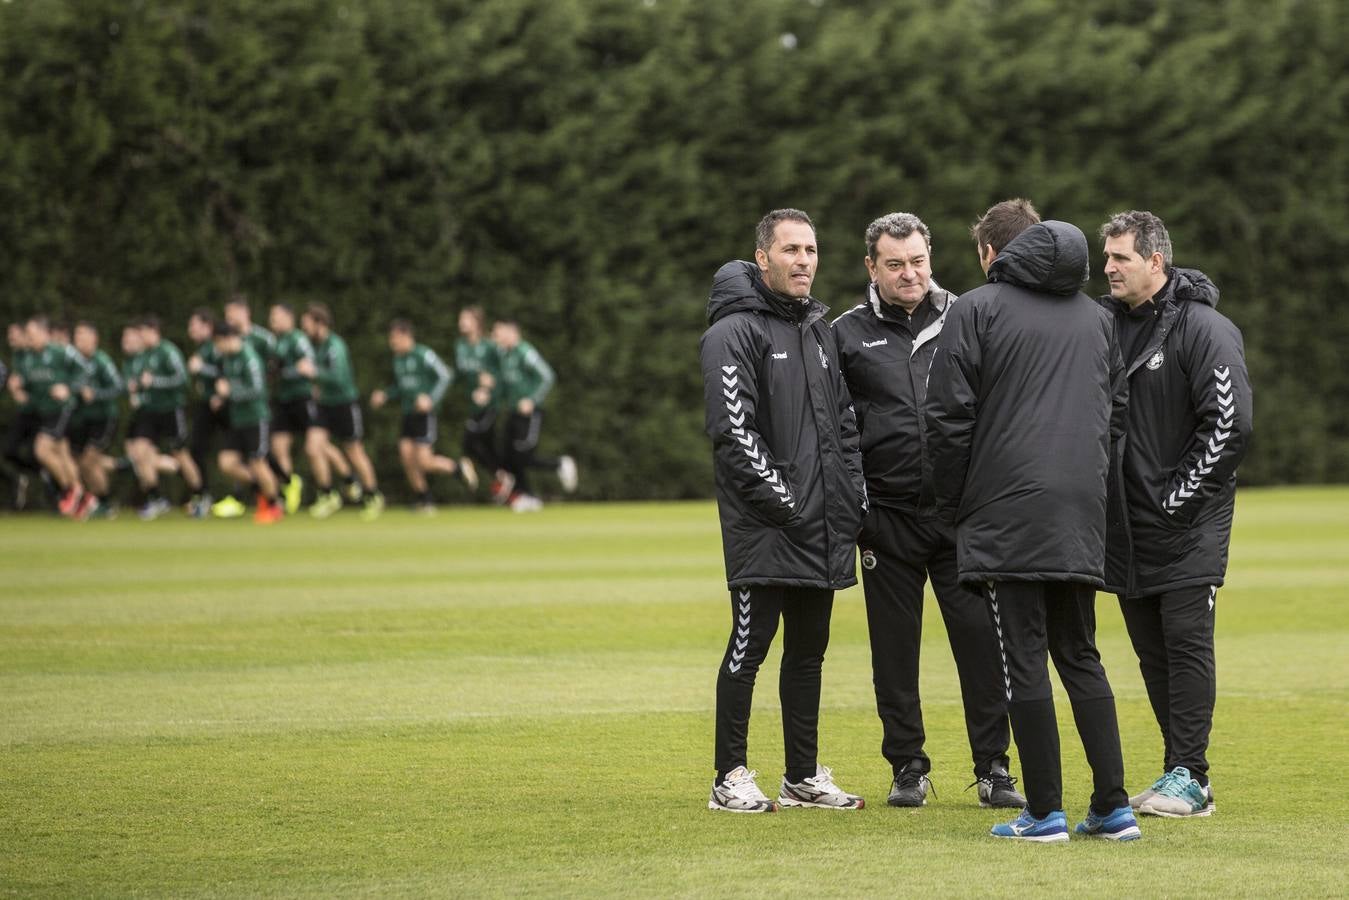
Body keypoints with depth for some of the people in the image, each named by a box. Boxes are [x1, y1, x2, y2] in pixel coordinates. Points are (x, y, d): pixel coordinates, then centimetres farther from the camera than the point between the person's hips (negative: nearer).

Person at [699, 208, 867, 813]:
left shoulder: (820, 331, 17)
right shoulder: (735, 332, -8)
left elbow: (844, 423, 20)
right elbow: (733, 430, -16)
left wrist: (852, 499, 9)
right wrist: (784, 500, -17)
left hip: (823, 533, 8)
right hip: (764, 533, -8)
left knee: (808, 651, 11)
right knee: (749, 648, -5)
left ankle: (804, 776, 18)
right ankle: (731, 778, 1)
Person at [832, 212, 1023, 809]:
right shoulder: (849, 335, 6)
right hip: (888, 520, 0)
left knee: (982, 641, -3)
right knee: (895, 648, 5)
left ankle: (993, 767, 4)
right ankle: (907, 767, 15)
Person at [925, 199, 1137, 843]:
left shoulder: (977, 309, -2)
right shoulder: (1096, 316, 17)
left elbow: (949, 418, -6)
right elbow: (1117, 411, 20)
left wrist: (954, 503, 5)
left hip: (1008, 513, -5)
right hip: (1082, 516, 6)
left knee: (1024, 660, -3)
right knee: (1080, 656, 12)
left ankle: (1045, 812, -4)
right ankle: (1113, 808, 6)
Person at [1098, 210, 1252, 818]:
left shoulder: (1205, 330, -9)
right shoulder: (1103, 323, 10)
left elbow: (1230, 425, -14)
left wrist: (1177, 497, -14)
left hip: (1188, 527, -6)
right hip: (1127, 527, 7)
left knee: (1187, 643, -7)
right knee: (1152, 652, 8)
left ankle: (1188, 776, -7)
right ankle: (1183, 773, 15)